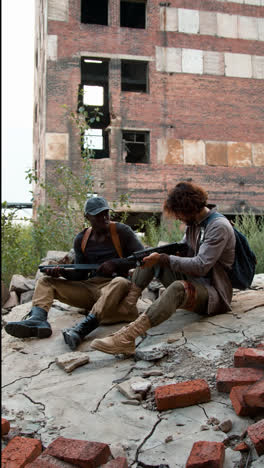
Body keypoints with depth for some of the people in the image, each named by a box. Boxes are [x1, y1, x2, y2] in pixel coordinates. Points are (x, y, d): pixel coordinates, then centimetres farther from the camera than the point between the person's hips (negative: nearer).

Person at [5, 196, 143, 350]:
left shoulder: (121, 231, -1)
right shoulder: (81, 240, 10)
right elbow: (80, 275, 12)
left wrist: (115, 263, -18)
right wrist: (62, 272, -9)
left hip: (114, 288, -4)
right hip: (89, 289, 5)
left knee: (122, 283, -40)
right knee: (45, 282, -4)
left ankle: (82, 329, -53)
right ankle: (37, 320, -36)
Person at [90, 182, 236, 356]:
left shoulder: (219, 227, -17)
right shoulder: (194, 222, 10)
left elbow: (201, 266, -25)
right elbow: (182, 252, 12)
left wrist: (162, 259, -24)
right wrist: (156, 255, -6)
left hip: (215, 295, -9)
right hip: (194, 281, 9)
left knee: (179, 288, -40)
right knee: (152, 258, -3)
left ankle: (126, 337, -54)